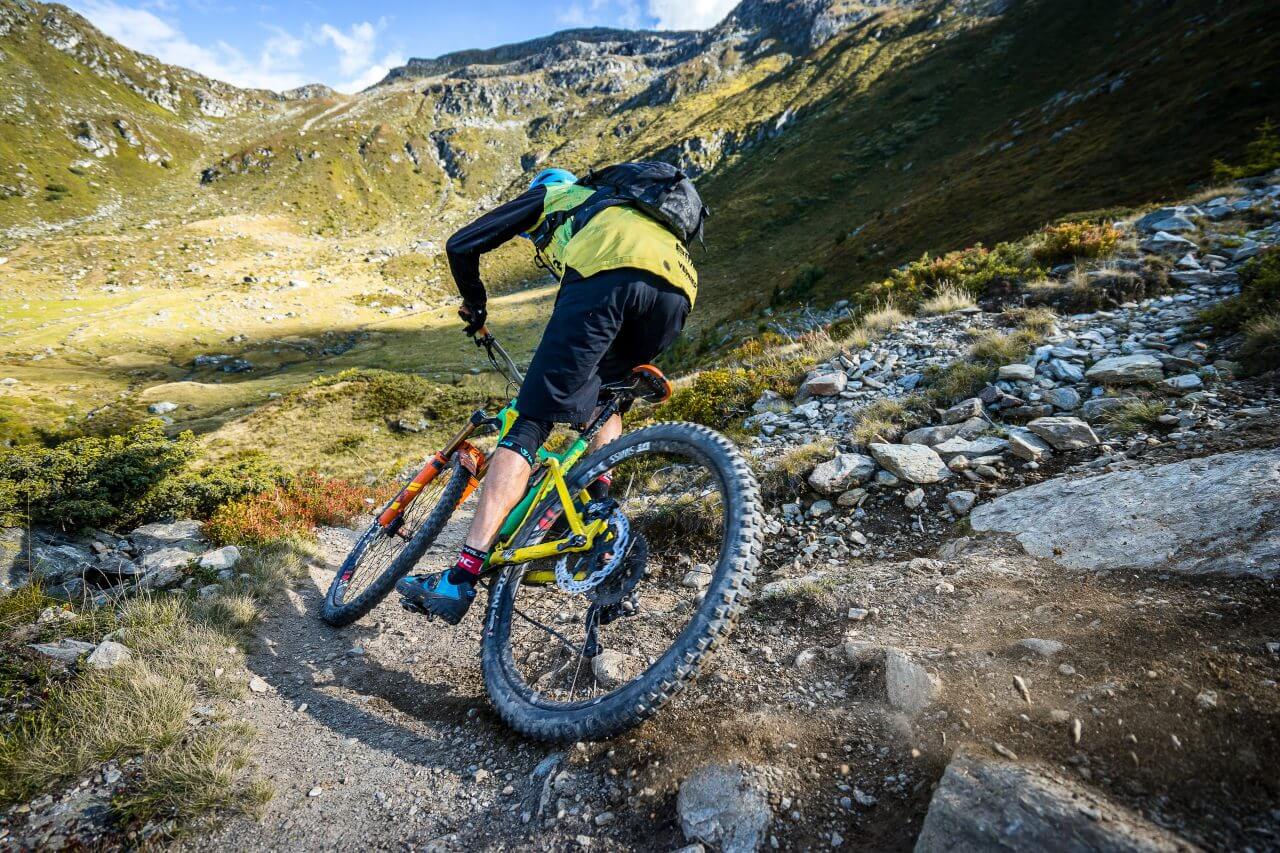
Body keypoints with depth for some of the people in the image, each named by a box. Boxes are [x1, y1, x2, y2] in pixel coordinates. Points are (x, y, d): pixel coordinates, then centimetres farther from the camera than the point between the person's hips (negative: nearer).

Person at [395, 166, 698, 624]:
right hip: (678, 292, 6)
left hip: (606, 278, -6)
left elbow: (461, 246, 24)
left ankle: (461, 578, -10)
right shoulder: (617, 206, 47)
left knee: (527, 427, -5)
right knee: (608, 394, 33)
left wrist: (474, 303, 41)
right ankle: (599, 505, 18)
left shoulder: (548, 196, 32)